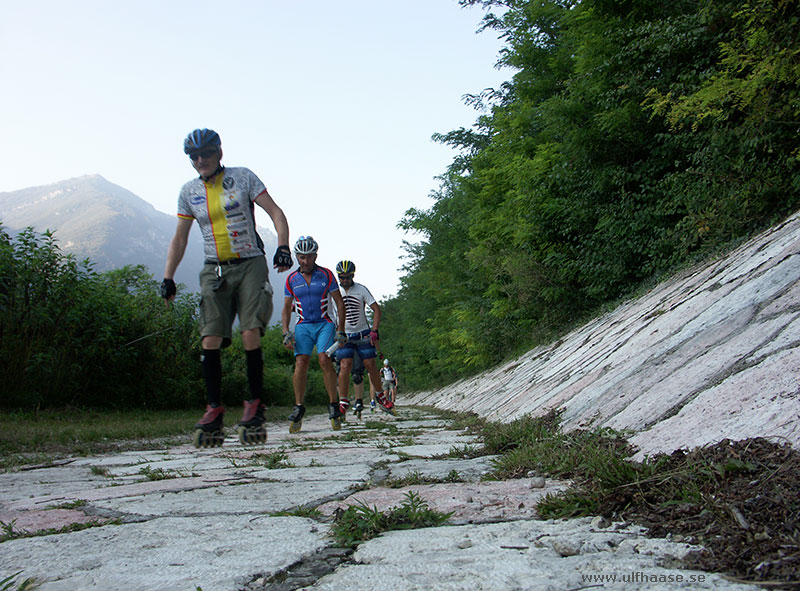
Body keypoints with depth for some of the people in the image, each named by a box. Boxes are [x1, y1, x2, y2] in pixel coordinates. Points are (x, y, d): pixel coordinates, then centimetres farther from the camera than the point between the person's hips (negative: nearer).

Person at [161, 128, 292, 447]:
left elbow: (276, 213, -2)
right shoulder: (189, 191, 8)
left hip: (250, 265, -3)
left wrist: (283, 246, -18)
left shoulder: (243, 177, 0)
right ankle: (214, 409, 1)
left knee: (251, 335, -14)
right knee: (210, 340, -7)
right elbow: (179, 237, 13)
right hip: (214, 270, 3)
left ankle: (255, 402, 0)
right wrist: (168, 278, 5)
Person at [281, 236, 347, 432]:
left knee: (324, 359, -21)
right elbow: (286, 309, 10)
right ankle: (298, 407, -8)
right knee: (301, 362, -17)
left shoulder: (326, 275, -1)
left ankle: (333, 404, -8)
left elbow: (340, 303, 2)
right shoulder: (291, 279, 4)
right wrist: (286, 333, -3)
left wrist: (341, 330, -4)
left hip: (324, 324, -2)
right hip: (303, 326, 2)